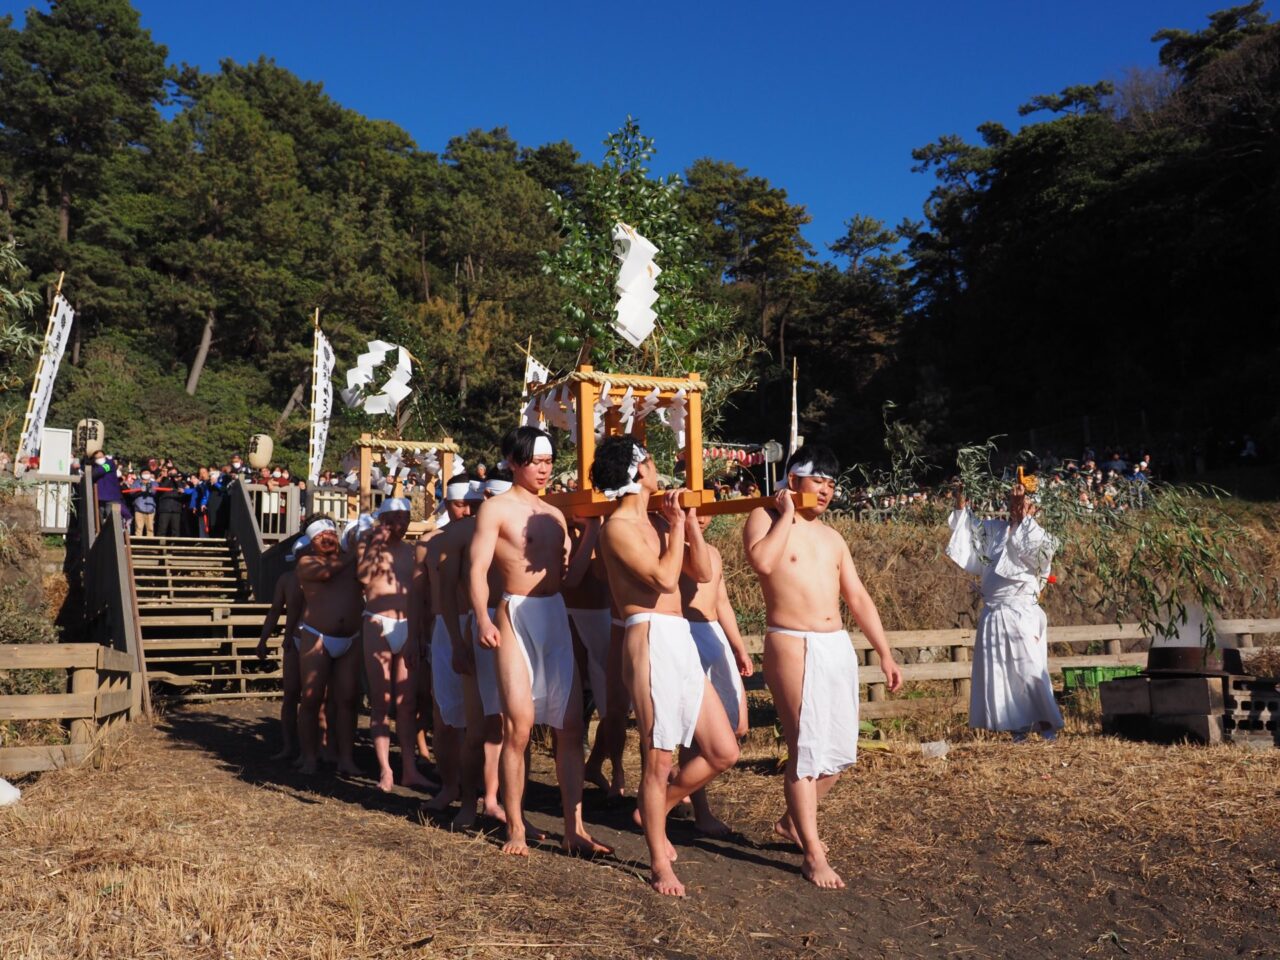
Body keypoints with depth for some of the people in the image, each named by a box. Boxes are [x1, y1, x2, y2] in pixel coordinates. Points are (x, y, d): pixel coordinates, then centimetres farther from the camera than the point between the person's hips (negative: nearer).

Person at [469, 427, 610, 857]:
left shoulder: (554, 514, 17)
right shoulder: (496, 509, -1)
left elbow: (568, 576, 14)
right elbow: (478, 568, -10)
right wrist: (482, 618, -25)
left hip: (556, 617, 6)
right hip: (516, 618, -6)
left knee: (571, 726, 2)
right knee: (518, 726, -5)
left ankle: (574, 830, 9)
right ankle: (515, 830, 9)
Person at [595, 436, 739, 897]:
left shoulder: (650, 523, 19)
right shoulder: (618, 527, -7)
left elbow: (702, 573, 17)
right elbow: (665, 579, -17)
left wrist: (690, 522, 8)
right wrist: (676, 527, -5)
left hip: (681, 642, 9)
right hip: (651, 639, -9)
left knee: (724, 751, 8)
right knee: (657, 759, -1)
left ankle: (655, 811, 27)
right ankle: (660, 864, 14)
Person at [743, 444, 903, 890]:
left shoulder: (832, 538, 17)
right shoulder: (765, 519, -2)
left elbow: (858, 598, 18)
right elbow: (762, 561, -25)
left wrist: (884, 653, 14)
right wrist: (786, 515, -13)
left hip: (838, 646, 7)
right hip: (793, 646, -7)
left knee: (839, 751, 10)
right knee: (806, 749, -7)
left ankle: (793, 821, 32)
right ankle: (813, 854, 3)